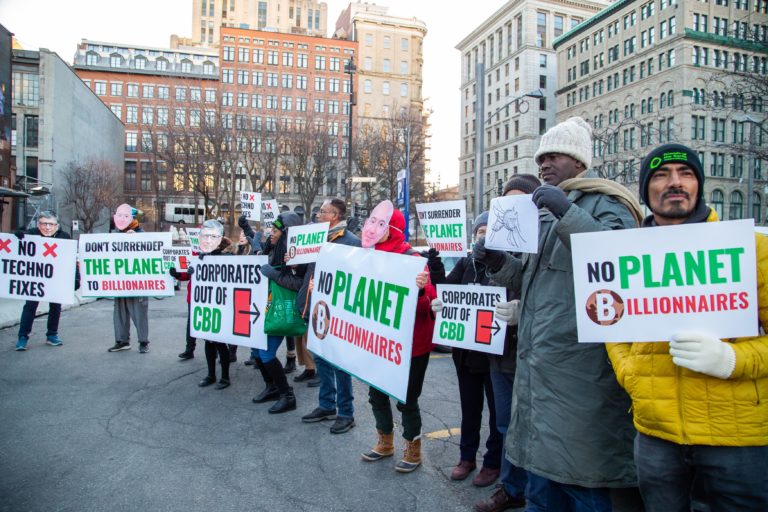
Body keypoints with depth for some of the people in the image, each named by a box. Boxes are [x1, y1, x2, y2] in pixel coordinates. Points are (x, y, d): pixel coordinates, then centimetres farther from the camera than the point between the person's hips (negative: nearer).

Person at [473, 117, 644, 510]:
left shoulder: (605, 203, -4)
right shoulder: (546, 212, 21)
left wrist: (568, 213, -26)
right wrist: (500, 263, 7)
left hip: (579, 371, -8)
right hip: (539, 364, 8)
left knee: (580, 478, 1)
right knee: (547, 465, 17)